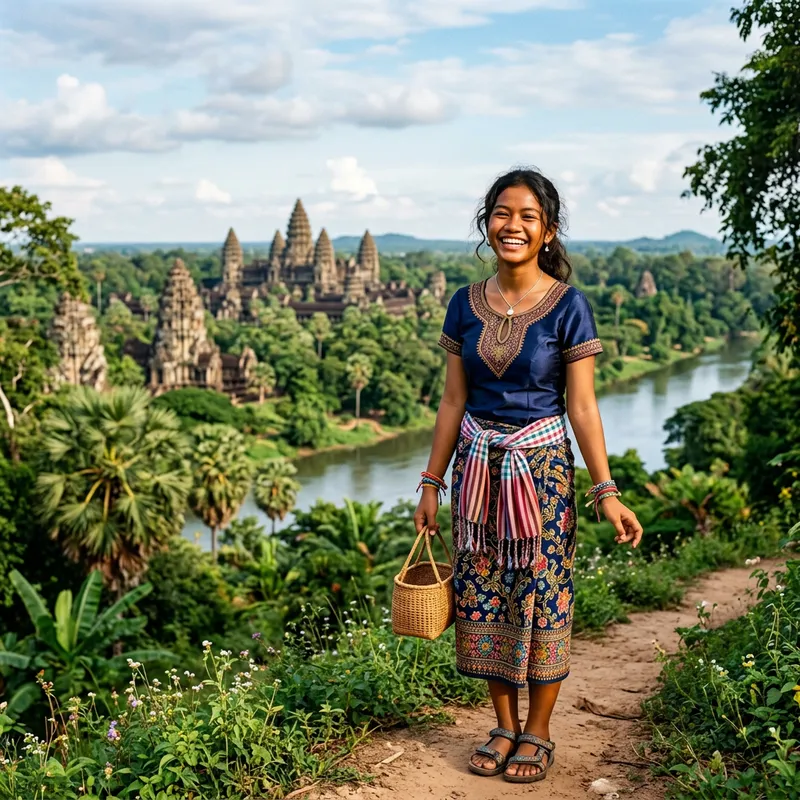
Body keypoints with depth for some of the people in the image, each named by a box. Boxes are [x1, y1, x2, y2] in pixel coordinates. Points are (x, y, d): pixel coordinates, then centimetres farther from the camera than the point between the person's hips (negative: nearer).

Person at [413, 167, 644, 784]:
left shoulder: (568, 306, -8)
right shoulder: (467, 305, 3)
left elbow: (582, 406, -8)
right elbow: (454, 400, 7)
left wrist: (606, 490, -14)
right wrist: (433, 482, 8)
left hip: (541, 466, -4)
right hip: (479, 465, 4)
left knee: (542, 595, 4)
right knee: (483, 594, 8)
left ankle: (538, 732, 21)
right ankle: (505, 727, 25)